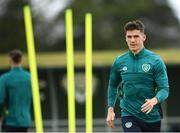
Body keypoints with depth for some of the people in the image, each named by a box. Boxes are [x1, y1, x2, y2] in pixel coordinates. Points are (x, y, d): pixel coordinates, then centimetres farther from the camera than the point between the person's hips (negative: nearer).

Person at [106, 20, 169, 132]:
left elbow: (164, 89, -10)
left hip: (152, 117, 0)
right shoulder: (119, 62, 2)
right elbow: (113, 86, 17)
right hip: (129, 115, 0)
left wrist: (154, 101, -30)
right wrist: (110, 109, 9)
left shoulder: (155, 61, -7)